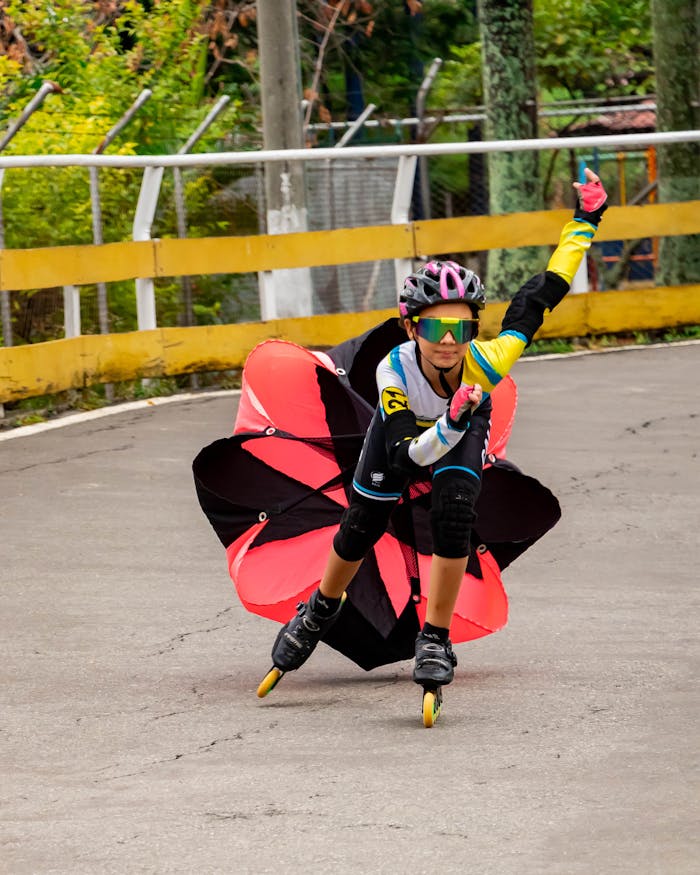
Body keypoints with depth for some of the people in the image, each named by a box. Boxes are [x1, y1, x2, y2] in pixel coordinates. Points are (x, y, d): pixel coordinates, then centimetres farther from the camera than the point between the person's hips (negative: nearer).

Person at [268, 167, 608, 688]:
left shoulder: (484, 361, -41)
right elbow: (407, 455, -43)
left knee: (454, 514, -23)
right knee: (362, 527, 7)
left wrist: (585, 220, -37)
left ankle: (436, 641, -7)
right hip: (405, 430, 0)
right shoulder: (394, 371, -42)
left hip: (463, 431, 0)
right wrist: (451, 424, -61)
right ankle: (320, 612, 40)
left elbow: (541, 294, -34)